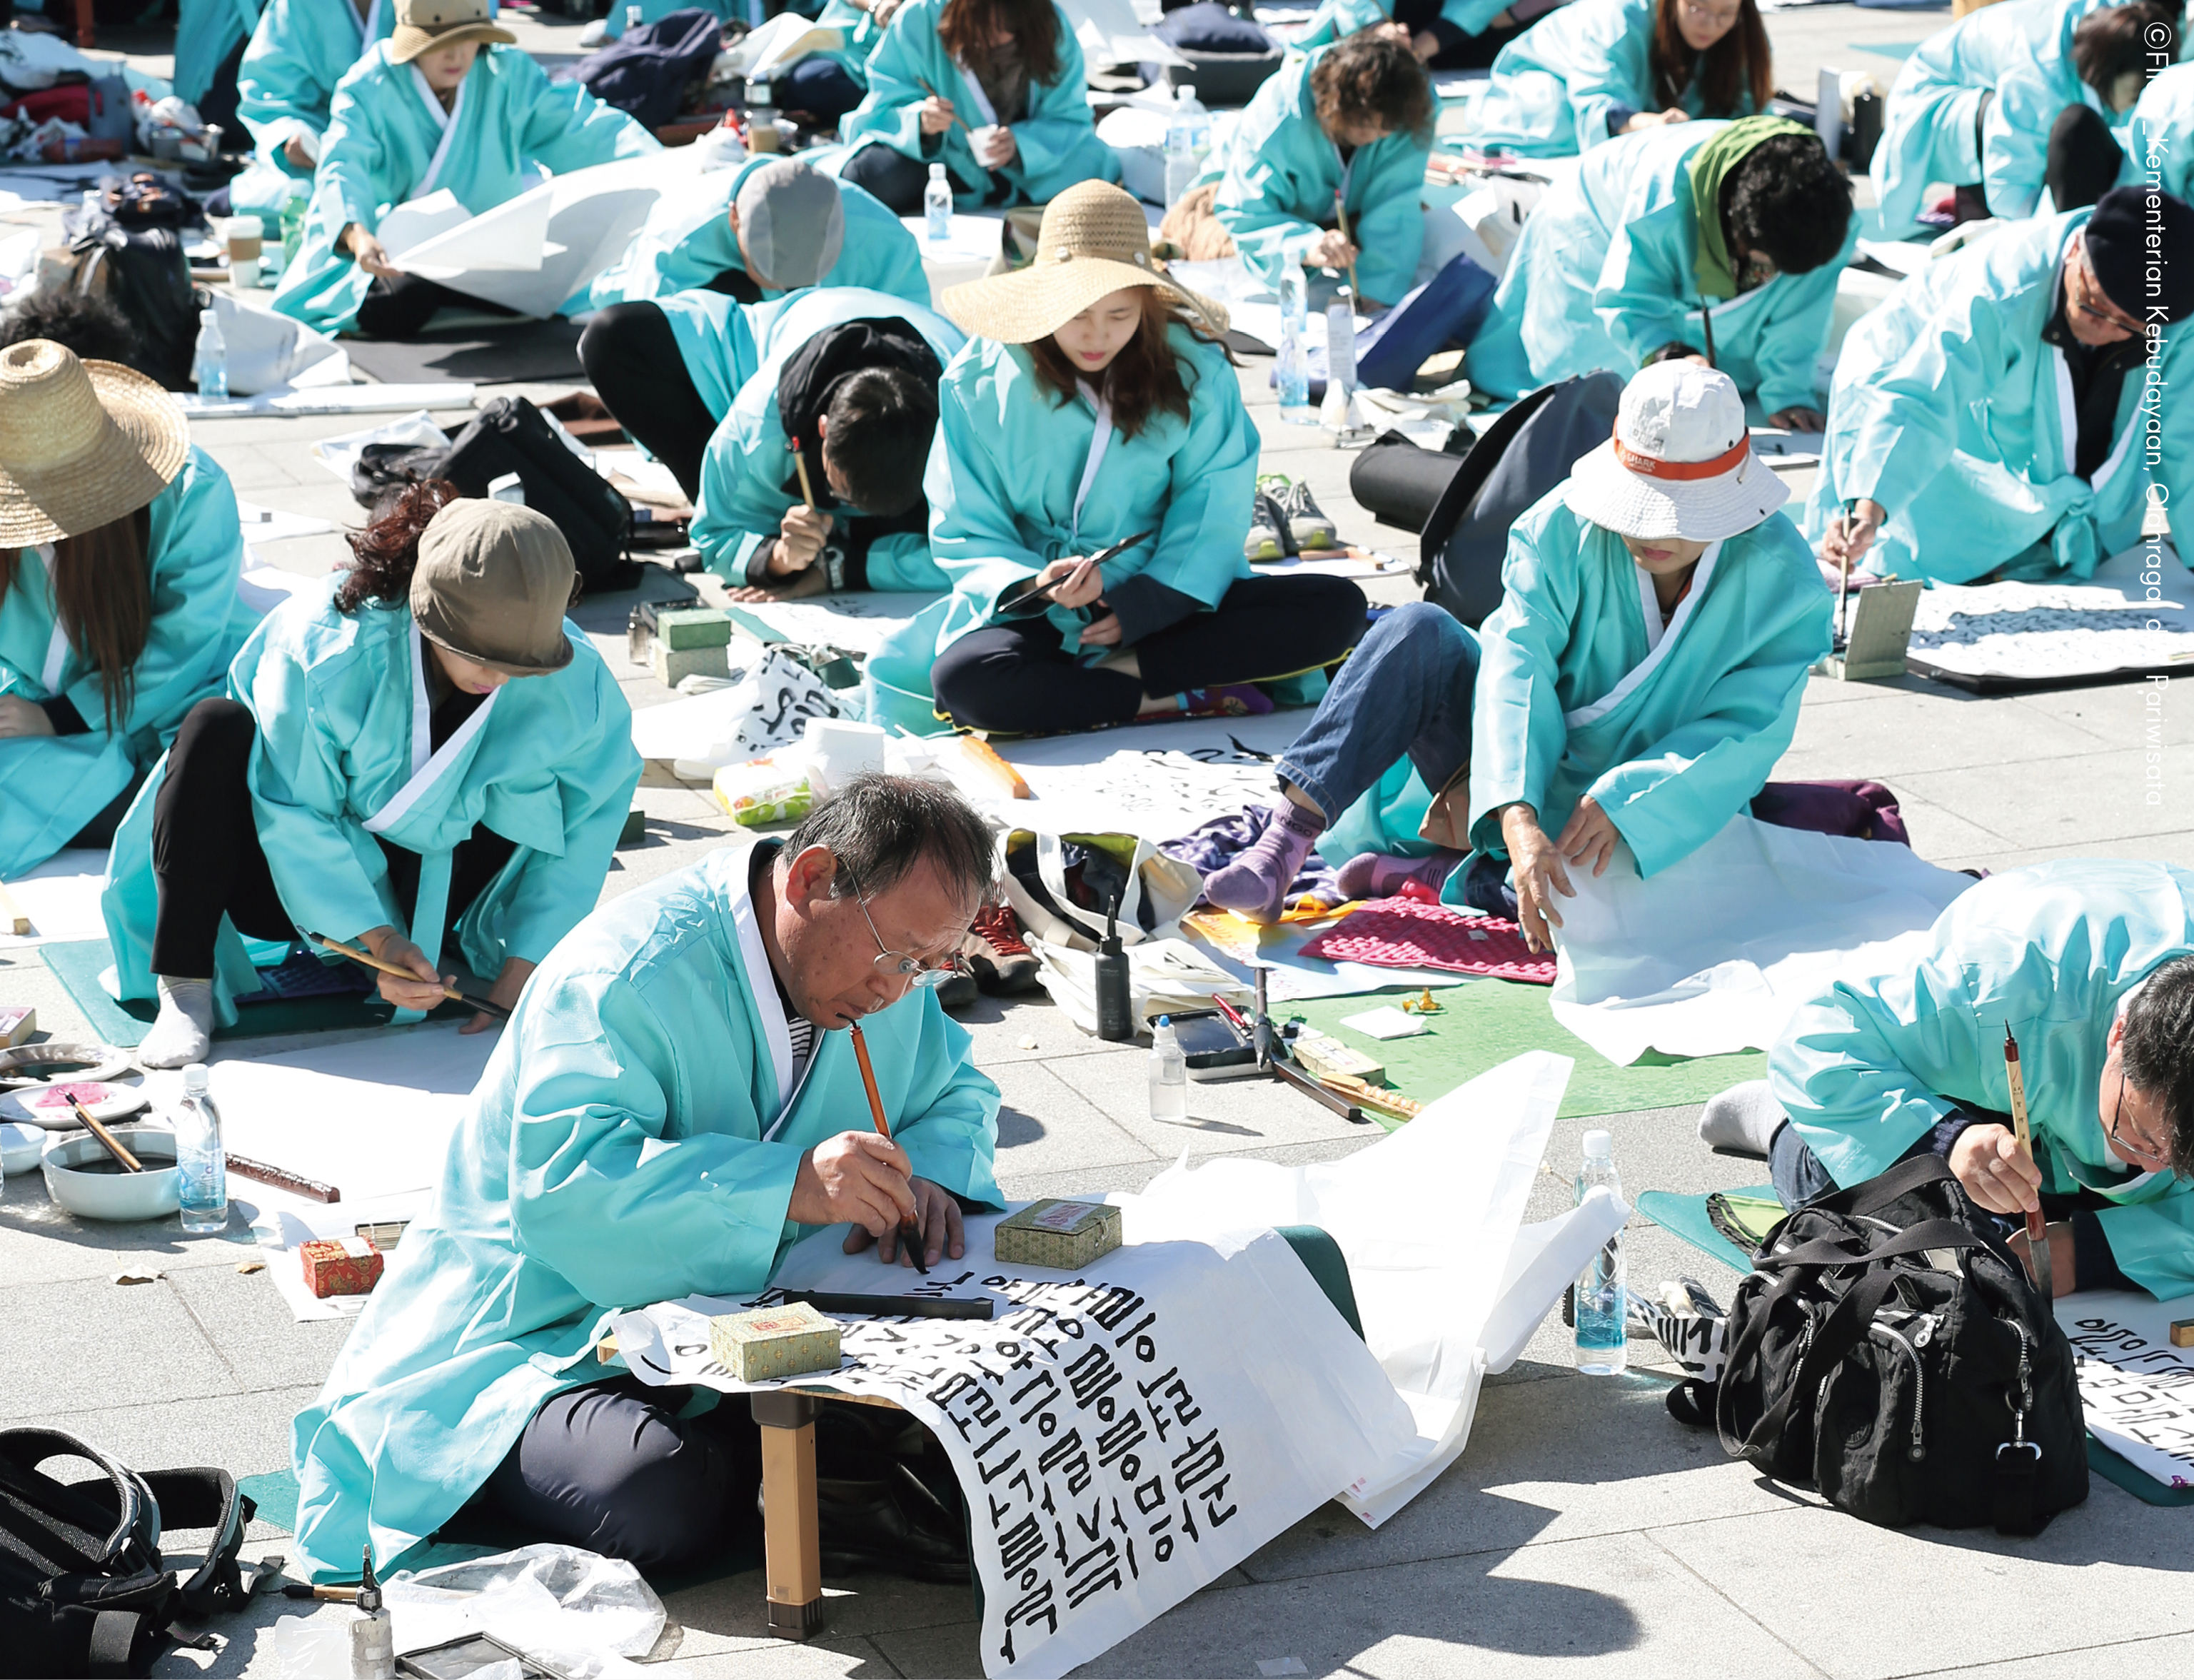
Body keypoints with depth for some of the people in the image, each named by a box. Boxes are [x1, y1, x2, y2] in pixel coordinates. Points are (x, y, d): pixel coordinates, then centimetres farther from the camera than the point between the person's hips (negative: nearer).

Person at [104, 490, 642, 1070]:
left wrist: (523, 969, -17)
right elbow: (294, 818, -25)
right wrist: (375, 935, -34)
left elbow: (587, 825, -11)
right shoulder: (323, 652, -29)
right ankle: (186, 993, -31)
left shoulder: (572, 680, -20)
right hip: (298, 885, -2)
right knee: (217, 728, -30)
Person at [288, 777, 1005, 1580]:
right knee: (663, 1502, -34)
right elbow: (563, 1187, -35)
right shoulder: (627, 977, -24)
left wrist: (924, 1173, -10)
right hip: (543, 1347, -7)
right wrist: (791, 1185, -44)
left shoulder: (882, 973, 0)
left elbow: (957, 1093, 15)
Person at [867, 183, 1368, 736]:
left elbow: (1213, 508, -2)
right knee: (963, 679, -37)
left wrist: (1147, 602, -17)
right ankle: (1173, 700, -22)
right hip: (1042, 613, -2)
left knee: (1338, 609, -21)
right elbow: (965, 534, -3)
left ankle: (1117, 671, -23)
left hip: (1168, 600, 2)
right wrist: (1034, 585, -23)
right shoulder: (980, 381, -4)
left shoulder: (1193, 367, -2)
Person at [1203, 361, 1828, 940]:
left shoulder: (1783, 583, -16)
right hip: (1520, 784, 2)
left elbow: (1744, 732, -19)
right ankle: (1286, 842, -30)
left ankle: (1434, 878, -25)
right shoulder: (1562, 528, -14)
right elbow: (1517, 665, -24)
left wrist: (1621, 802, -34)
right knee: (1418, 634, -23)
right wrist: (1516, 817, -40)